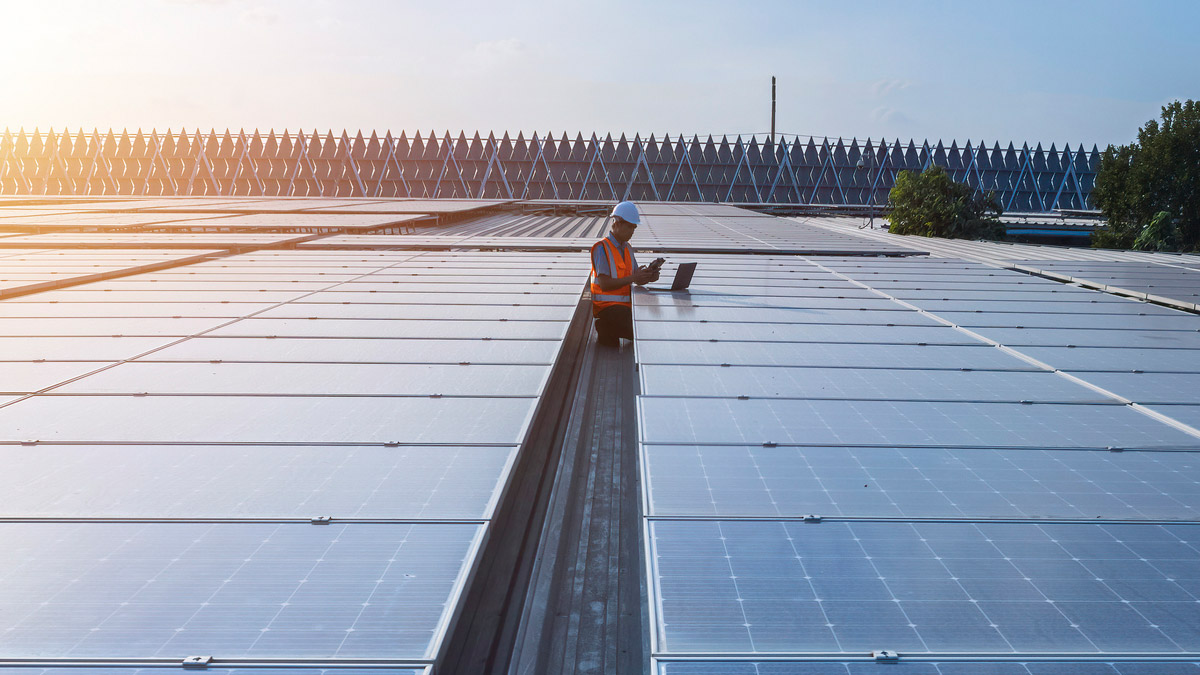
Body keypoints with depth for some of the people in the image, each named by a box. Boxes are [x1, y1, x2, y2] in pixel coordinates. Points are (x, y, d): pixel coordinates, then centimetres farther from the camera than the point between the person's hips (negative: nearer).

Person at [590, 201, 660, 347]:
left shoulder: (627, 248, 17)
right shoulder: (602, 248, -10)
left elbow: (637, 280, 12)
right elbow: (604, 284, -19)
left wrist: (649, 277, -11)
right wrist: (632, 277, -24)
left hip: (625, 305, 9)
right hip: (606, 306, -9)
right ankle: (607, 331, -2)